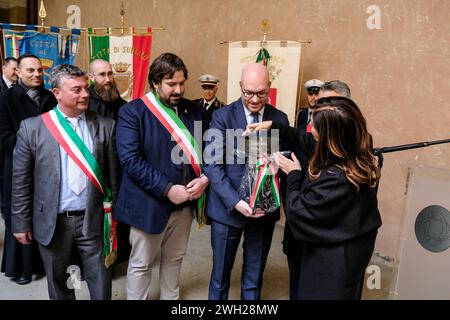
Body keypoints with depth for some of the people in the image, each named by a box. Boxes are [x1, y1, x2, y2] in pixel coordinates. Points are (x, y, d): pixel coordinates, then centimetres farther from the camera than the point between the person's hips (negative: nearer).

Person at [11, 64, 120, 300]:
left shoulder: (105, 126, -2)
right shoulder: (32, 128, -5)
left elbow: (113, 175, 1)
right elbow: (21, 181, 0)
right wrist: (21, 223, 1)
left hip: (93, 219, 0)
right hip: (52, 222, 0)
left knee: (101, 283, 11)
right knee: (58, 282, 20)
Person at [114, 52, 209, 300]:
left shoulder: (194, 111, 5)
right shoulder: (132, 112, -11)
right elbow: (131, 160, -19)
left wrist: (204, 179, -11)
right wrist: (167, 189, -22)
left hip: (184, 202, 5)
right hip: (149, 203, -5)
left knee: (175, 259, 22)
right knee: (141, 263, 13)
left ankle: (171, 298, 43)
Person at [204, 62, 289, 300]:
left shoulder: (280, 118, 2)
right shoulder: (222, 116, -6)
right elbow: (213, 165, -12)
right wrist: (235, 201, -24)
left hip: (265, 209, 2)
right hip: (228, 208, -2)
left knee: (255, 274, 17)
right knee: (221, 272, 15)